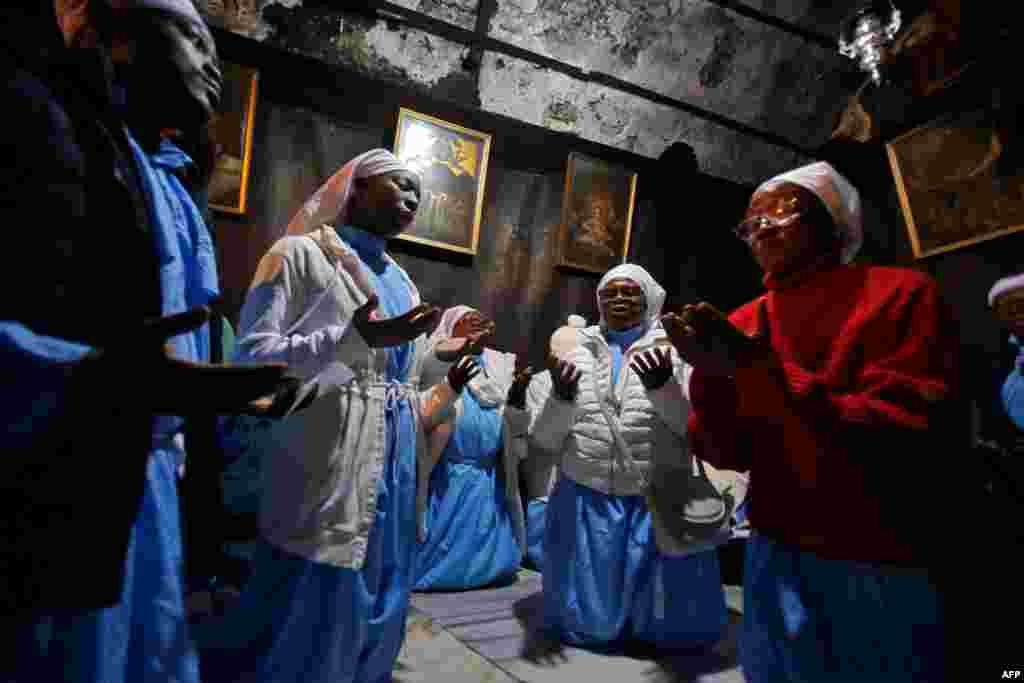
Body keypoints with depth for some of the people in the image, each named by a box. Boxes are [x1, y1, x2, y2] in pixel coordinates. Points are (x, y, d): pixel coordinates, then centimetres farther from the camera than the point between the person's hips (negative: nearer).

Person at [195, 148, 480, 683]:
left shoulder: (401, 282, 18)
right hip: (330, 476, -7)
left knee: (376, 613, 16)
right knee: (313, 616, 0)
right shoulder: (302, 253, -2)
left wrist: (448, 391, 3)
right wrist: (355, 338, -22)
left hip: (396, 475, 7)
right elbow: (252, 357, -14)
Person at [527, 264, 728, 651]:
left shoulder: (675, 351, 1)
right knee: (585, 624, 8)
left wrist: (664, 385, -25)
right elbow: (544, 439, 2)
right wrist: (561, 396, -17)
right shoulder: (574, 353, 6)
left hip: (658, 503, -1)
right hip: (586, 501, 1)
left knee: (677, 628, 4)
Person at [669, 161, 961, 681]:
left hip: (884, 572, -3)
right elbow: (728, 453, -1)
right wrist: (711, 375, -20)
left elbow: (920, 439, -19)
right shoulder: (743, 324, 1)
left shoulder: (901, 294, -9)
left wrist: (763, 370, -25)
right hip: (775, 560, 4)